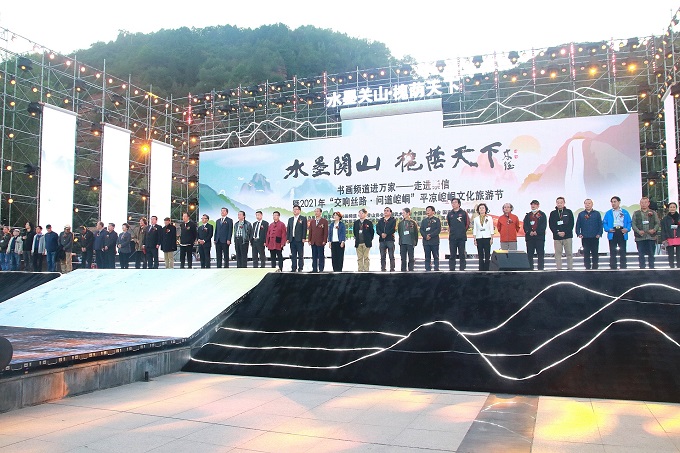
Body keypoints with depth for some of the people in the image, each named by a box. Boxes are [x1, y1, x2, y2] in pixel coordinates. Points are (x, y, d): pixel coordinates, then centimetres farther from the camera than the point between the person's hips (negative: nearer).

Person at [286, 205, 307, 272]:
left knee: (300, 255, -2)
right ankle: (293, 268, 11)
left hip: (299, 240, -5)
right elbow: (288, 229, 15)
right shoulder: (290, 219, 17)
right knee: (293, 255, 7)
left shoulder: (303, 218, 2)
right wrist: (287, 239, 6)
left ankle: (300, 268, 1)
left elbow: (304, 229, -5)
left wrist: (304, 238, -12)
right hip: (292, 240, 5)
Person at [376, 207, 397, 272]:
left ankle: (392, 269, -2)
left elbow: (393, 229, -7)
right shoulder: (380, 221, 18)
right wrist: (381, 234, -13)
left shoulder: (393, 220, 6)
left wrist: (386, 234, -14)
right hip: (382, 240, 4)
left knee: (391, 256, -4)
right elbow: (377, 229, 6)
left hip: (390, 240, -4)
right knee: (382, 256, 5)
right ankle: (383, 269, 8)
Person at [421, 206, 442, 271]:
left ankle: (436, 268, 1)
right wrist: (425, 236, -10)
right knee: (427, 257, 4)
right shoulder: (424, 220, 16)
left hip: (434, 241, -3)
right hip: (426, 241, 3)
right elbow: (421, 229, 8)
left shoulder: (437, 219, 4)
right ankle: (428, 269, 7)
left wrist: (431, 235, -15)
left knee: (436, 256, -1)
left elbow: (438, 229, -6)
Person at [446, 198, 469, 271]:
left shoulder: (463, 213, 0)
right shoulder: (449, 214, 8)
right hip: (452, 237, 2)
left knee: (462, 254, 2)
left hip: (462, 237, -2)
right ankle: (451, 269, 9)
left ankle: (462, 269, 6)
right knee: (452, 255, 5)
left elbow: (467, 224, 7)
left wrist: (463, 231, 10)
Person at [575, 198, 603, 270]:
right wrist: (579, 234, -5)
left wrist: (599, 234, -7)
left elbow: (600, 224, 3)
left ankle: (595, 267, 12)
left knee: (595, 253, 5)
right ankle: (587, 267, 7)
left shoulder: (597, 213, 6)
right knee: (586, 253, 2)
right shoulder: (581, 214, 9)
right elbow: (578, 225, 7)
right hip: (585, 238, 0)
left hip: (595, 237, 0)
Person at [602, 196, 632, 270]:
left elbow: (629, 222, 7)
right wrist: (608, 229, -11)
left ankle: (623, 267, 8)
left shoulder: (625, 212, 10)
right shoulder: (608, 213, 10)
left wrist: (627, 229, -11)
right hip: (612, 233, 0)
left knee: (622, 251, 2)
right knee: (612, 252, 2)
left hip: (622, 233, 0)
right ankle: (613, 267, 5)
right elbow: (604, 223, 6)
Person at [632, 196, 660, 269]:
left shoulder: (653, 213, 11)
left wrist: (654, 229, -13)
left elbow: (657, 223, 6)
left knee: (651, 254, 4)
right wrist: (638, 231, -15)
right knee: (641, 254, 1)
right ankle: (642, 267, 7)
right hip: (640, 238, -1)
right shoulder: (636, 213, 9)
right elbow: (633, 224, 2)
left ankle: (651, 267, 12)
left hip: (651, 237, 1)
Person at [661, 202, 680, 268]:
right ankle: (672, 267, 5)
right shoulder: (665, 219, 4)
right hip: (669, 240, -1)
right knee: (671, 255, 1)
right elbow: (663, 230, 3)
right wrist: (664, 240, -4)